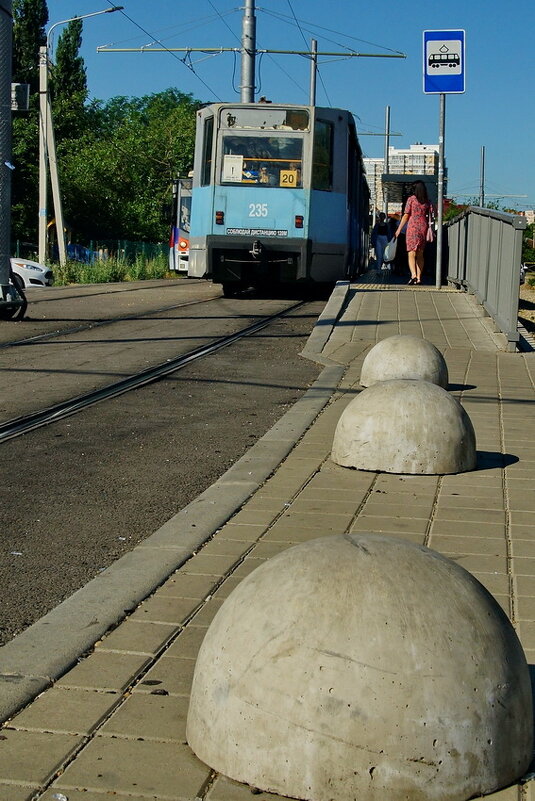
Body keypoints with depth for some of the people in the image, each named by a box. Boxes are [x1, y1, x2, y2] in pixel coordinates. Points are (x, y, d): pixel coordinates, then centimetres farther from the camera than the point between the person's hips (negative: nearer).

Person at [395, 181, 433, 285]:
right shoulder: (427, 201, 8)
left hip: (412, 227, -4)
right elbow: (429, 216, 2)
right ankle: (419, 278, 11)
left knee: (411, 254, -7)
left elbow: (406, 216, -2)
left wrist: (399, 229, 3)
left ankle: (413, 275, -26)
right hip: (423, 228, 4)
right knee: (420, 254, 12)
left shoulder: (411, 199, -2)